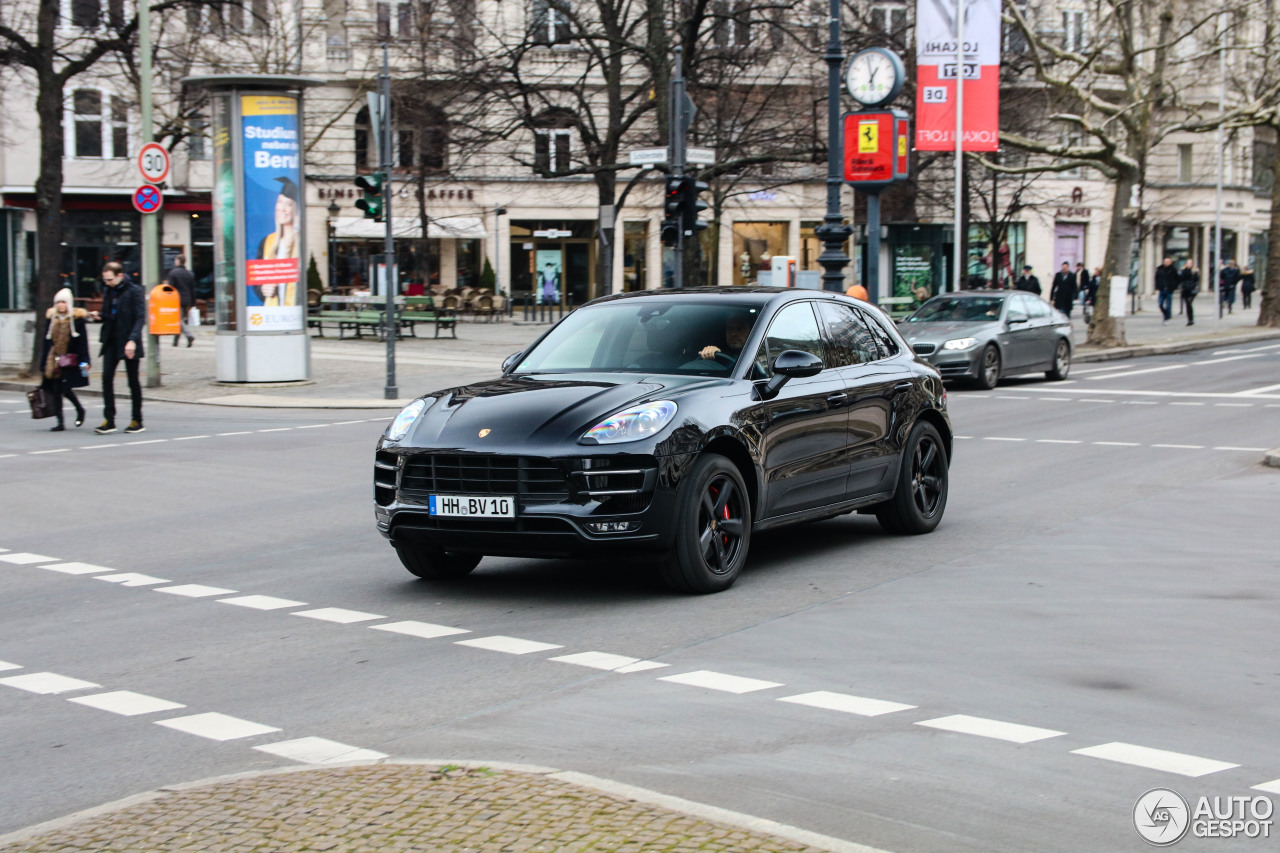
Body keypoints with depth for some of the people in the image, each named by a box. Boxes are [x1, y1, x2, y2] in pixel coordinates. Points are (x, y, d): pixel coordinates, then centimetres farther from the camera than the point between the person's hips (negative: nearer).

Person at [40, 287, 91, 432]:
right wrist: (45, 360, 13)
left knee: (66, 390, -12)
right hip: (54, 361, 5)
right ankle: (60, 422, 8)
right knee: (56, 391, 2)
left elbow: (83, 342, -6)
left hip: (70, 361, -5)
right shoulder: (52, 318, 10)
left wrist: (84, 361, -12)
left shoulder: (77, 319, -3)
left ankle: (79, 409, 16)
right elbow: (47, 341, 14)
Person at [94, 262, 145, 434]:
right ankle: (109, 420, -3)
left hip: (128, 342, -5)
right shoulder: (108, 292, 11)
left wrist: (132, 340, -22)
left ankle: (137, 421, 12)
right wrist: (99, 315, -5)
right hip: (111, 341, 5)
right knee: (107, 377, -5)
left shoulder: (134, 291, -8)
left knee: (133, 381, 2)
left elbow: (140, 318, -13)